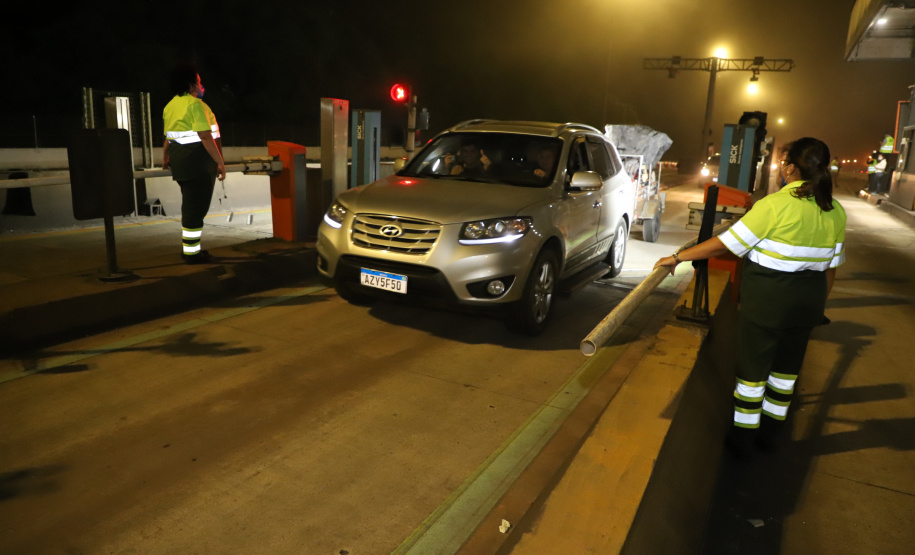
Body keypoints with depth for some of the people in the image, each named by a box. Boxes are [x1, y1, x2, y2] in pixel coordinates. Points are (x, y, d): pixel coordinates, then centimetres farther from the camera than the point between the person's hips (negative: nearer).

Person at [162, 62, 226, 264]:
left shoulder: (170, 105, 13)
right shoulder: (196, 104, -14)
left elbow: (168, 136, 18)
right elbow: (205, 136, -21)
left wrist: (166, 157, 30)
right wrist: (220, 162, -19)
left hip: (179, 159, 9)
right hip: (197, 161, -9)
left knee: (190, 204, 19)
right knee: (197, 206, -2)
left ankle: (188, 246, 28)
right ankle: (192, 252, 4)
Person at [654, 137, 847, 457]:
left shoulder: (775, 205, -19)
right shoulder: (835, 211, 2)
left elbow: (726, 244, -19)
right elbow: (831, 266, 9)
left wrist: (678, 257, -12)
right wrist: (818, 304, 22)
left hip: (766, 301, -6)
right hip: (807, 304, 6)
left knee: (753, 368, 8)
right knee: (786, 368, 19)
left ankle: (742, 439, 21)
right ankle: (769, 433, 35)